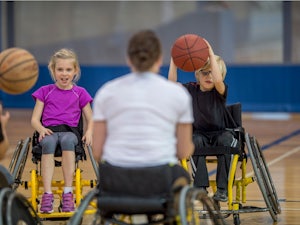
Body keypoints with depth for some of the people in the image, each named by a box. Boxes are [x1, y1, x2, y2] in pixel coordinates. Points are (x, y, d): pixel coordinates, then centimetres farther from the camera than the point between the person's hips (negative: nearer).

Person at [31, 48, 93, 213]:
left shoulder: (80, 93, 18)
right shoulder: (45, 91, 17)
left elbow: (90, 119, 20)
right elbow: (35, 119, 13)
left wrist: (89, 132, -3)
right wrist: (41, 128, -10)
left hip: (70, 131, 0)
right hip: (49, 131, 0)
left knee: (68, 140, -39)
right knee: (48, 143, -38)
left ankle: (68, 193, -41)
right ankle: (47, 194, -45)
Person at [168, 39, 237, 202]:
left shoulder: (220, 91, -5)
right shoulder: (191, 90, 2)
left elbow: (218, 81, -29)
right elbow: (172, 84, -13)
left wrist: (212, 56, -32)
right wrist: (173, 60, -22)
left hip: (220, 133, -1)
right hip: (199, 133, 1)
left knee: (225, 141, -35)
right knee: (196, 141, -34)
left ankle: (222, 188, -30)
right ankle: (200, 186, -34)